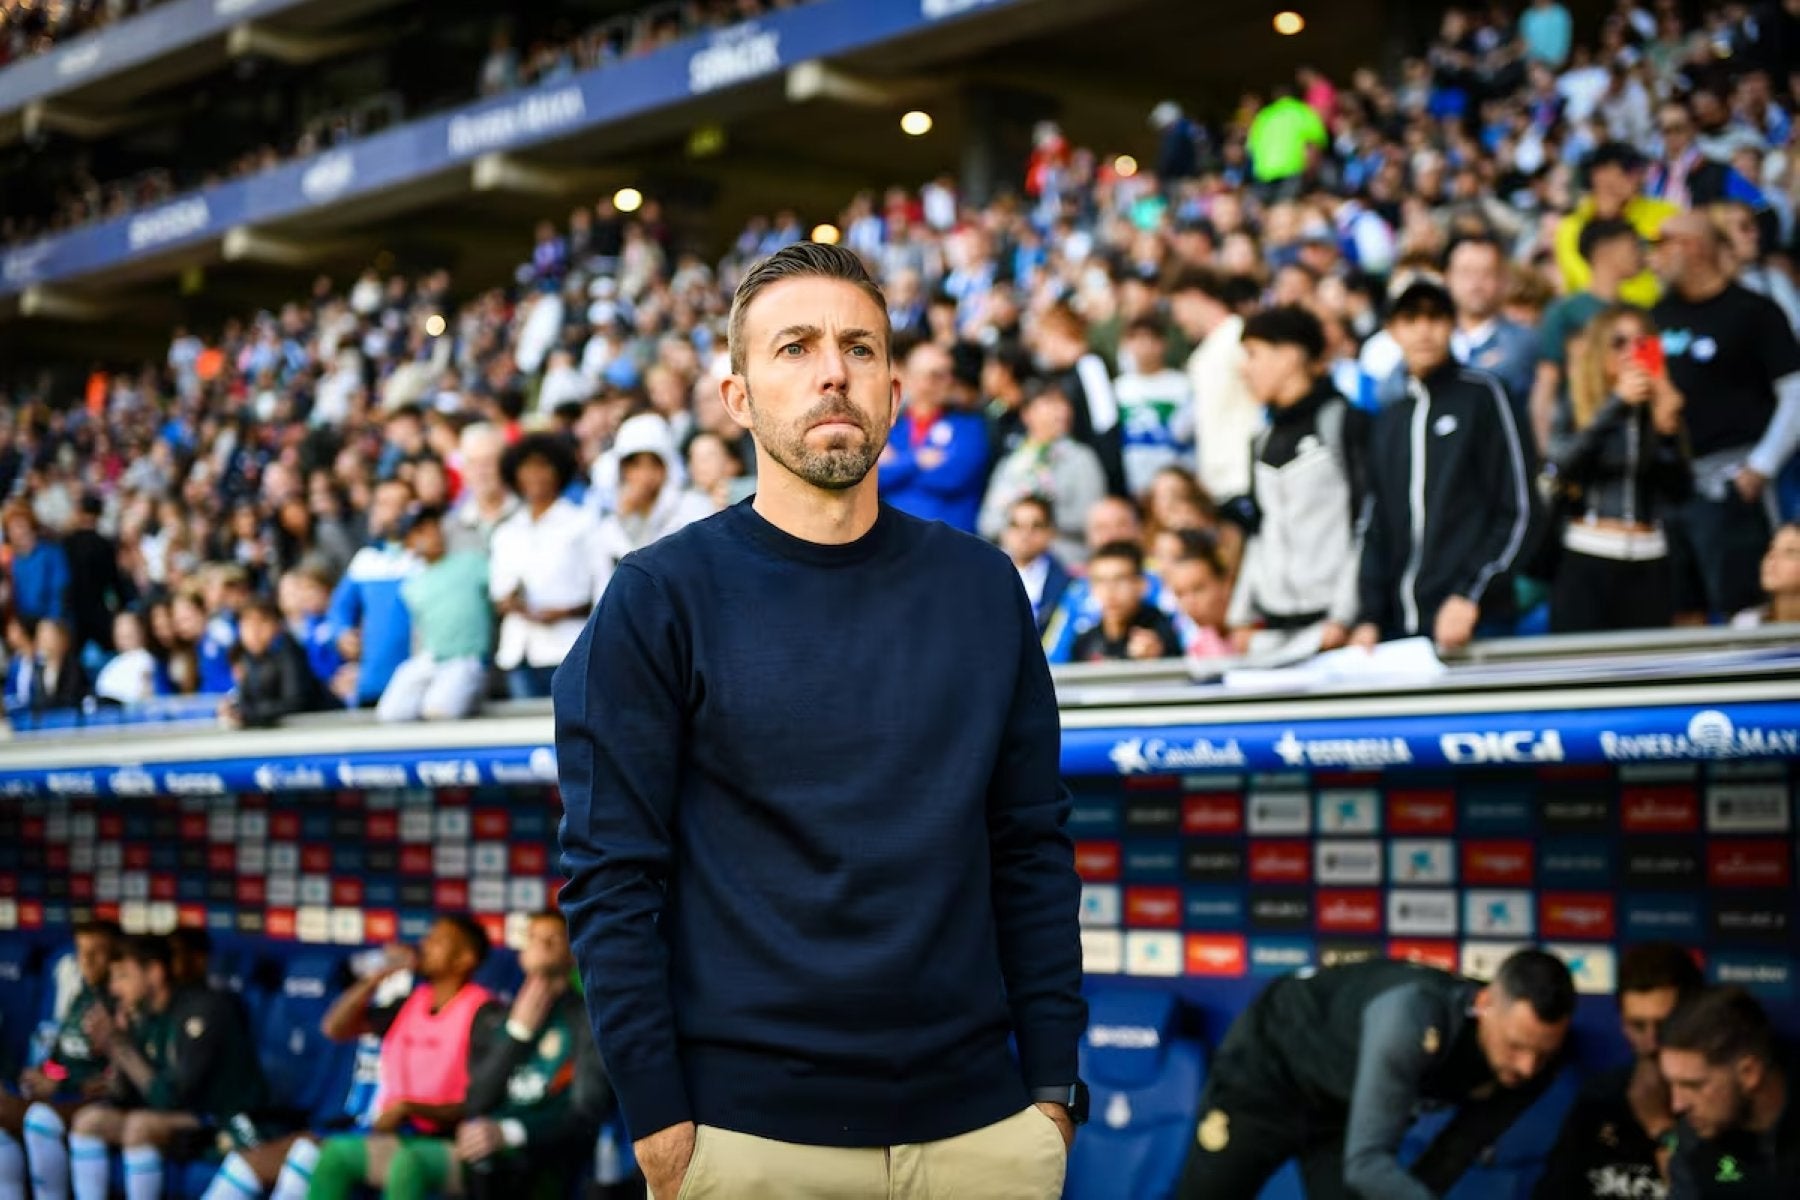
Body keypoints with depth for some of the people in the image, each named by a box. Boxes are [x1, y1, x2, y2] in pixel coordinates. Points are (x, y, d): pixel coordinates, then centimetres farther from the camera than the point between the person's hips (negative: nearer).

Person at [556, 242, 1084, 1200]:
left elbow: (1034, 851, 8)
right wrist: (657, 1120, -11)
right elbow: (610, 876, -6)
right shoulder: (660, 599, -4)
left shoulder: (983, 589, 6)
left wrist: (1052, 1084, 3)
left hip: (979, 1123, 3)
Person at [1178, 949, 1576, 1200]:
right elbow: (1365, 1161, -43)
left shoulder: (1531, 1066, -24)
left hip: (1347, 1106, 5)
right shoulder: (1416, 1019, -44)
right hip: (1271, 1065, -5)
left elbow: (1458, 1151, -9)